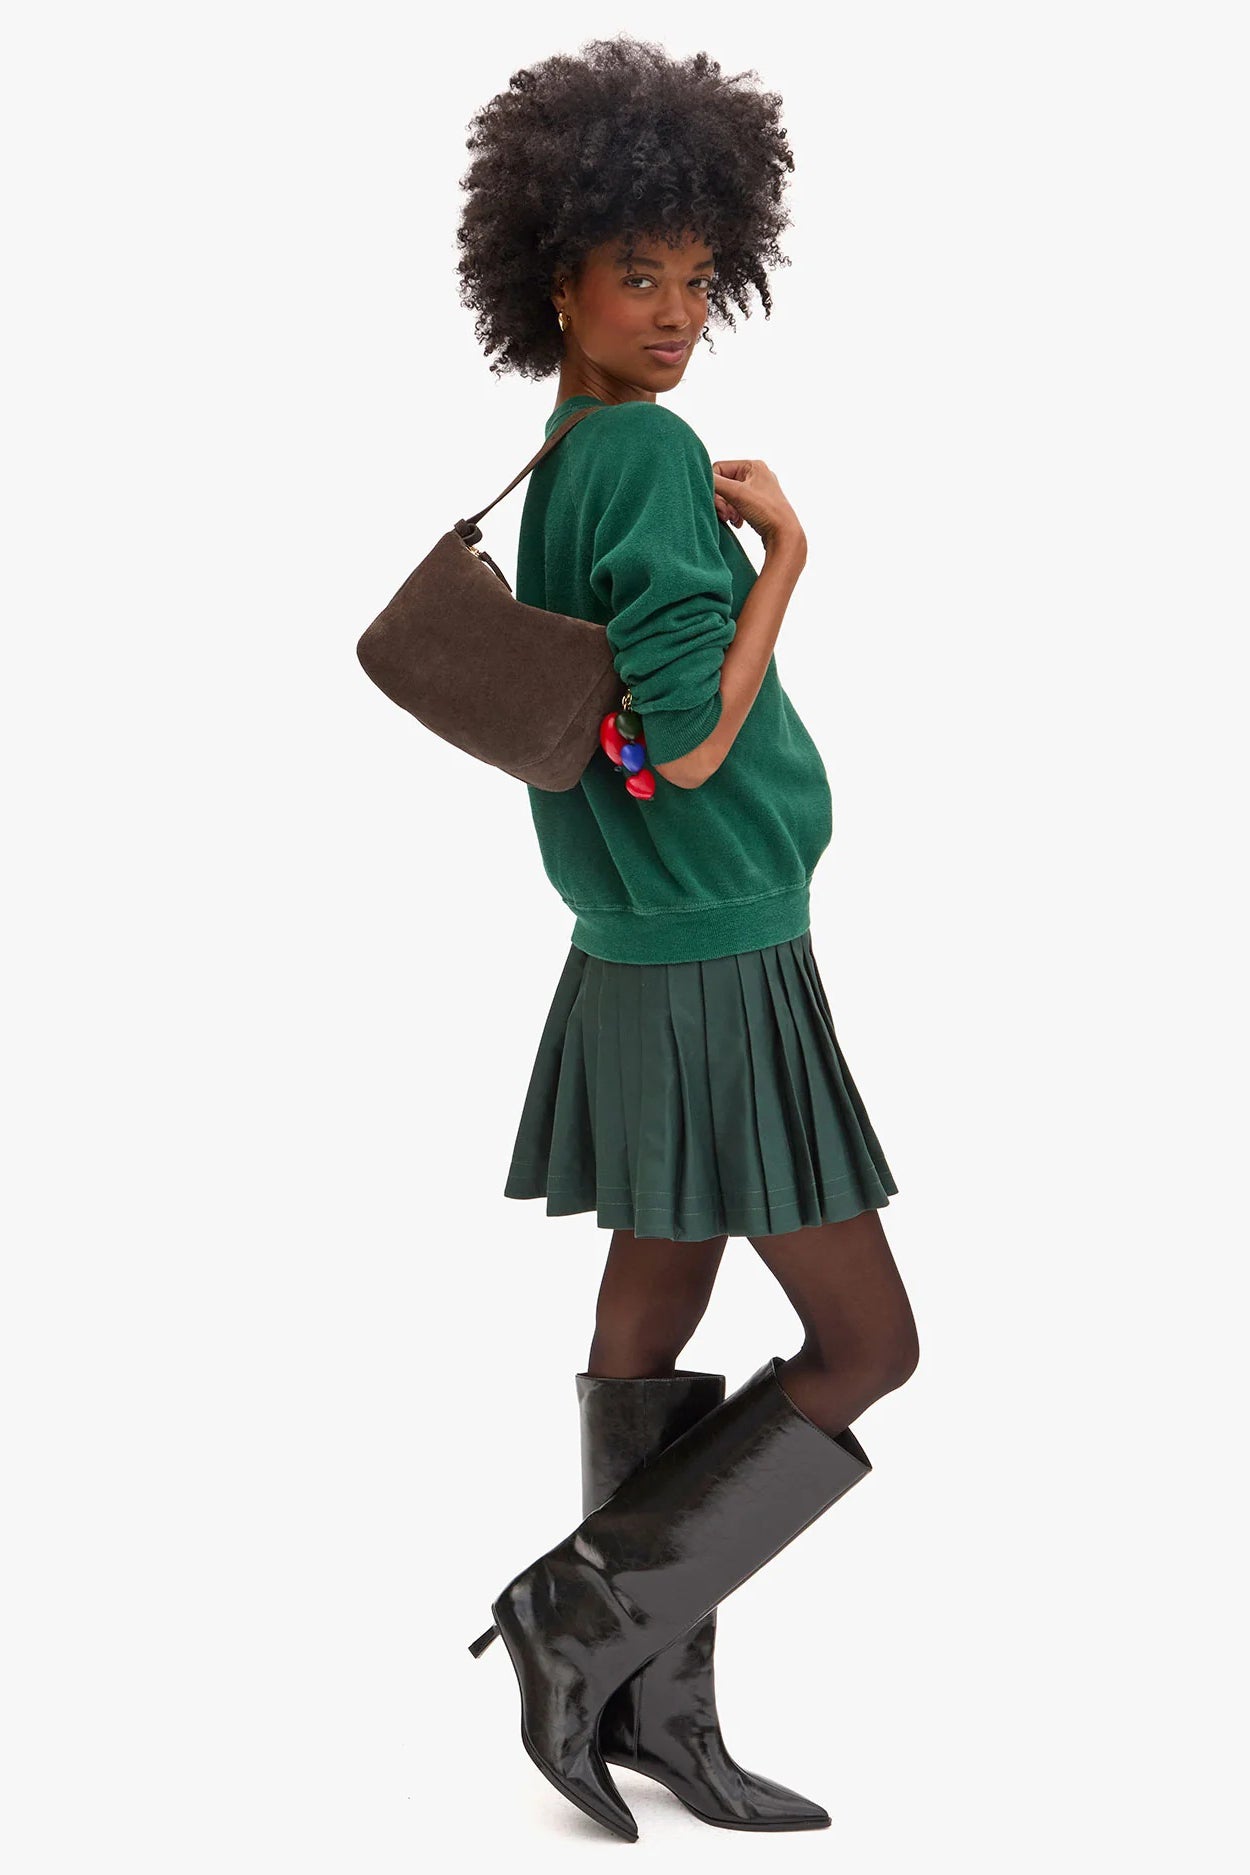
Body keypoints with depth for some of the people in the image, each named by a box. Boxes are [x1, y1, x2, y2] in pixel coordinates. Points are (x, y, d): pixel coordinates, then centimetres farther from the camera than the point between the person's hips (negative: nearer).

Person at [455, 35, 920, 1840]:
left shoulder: (559, 476, 9)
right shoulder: (649, 456, -18)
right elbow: (689, 747, -23)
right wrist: (786, 552, -14)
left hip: (643, 967, 9)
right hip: (717, 978, -9)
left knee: (651, 1336, 11)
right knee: (865, 1347, 1)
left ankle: (660, 1712, 21)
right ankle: (594, 1605, 2)